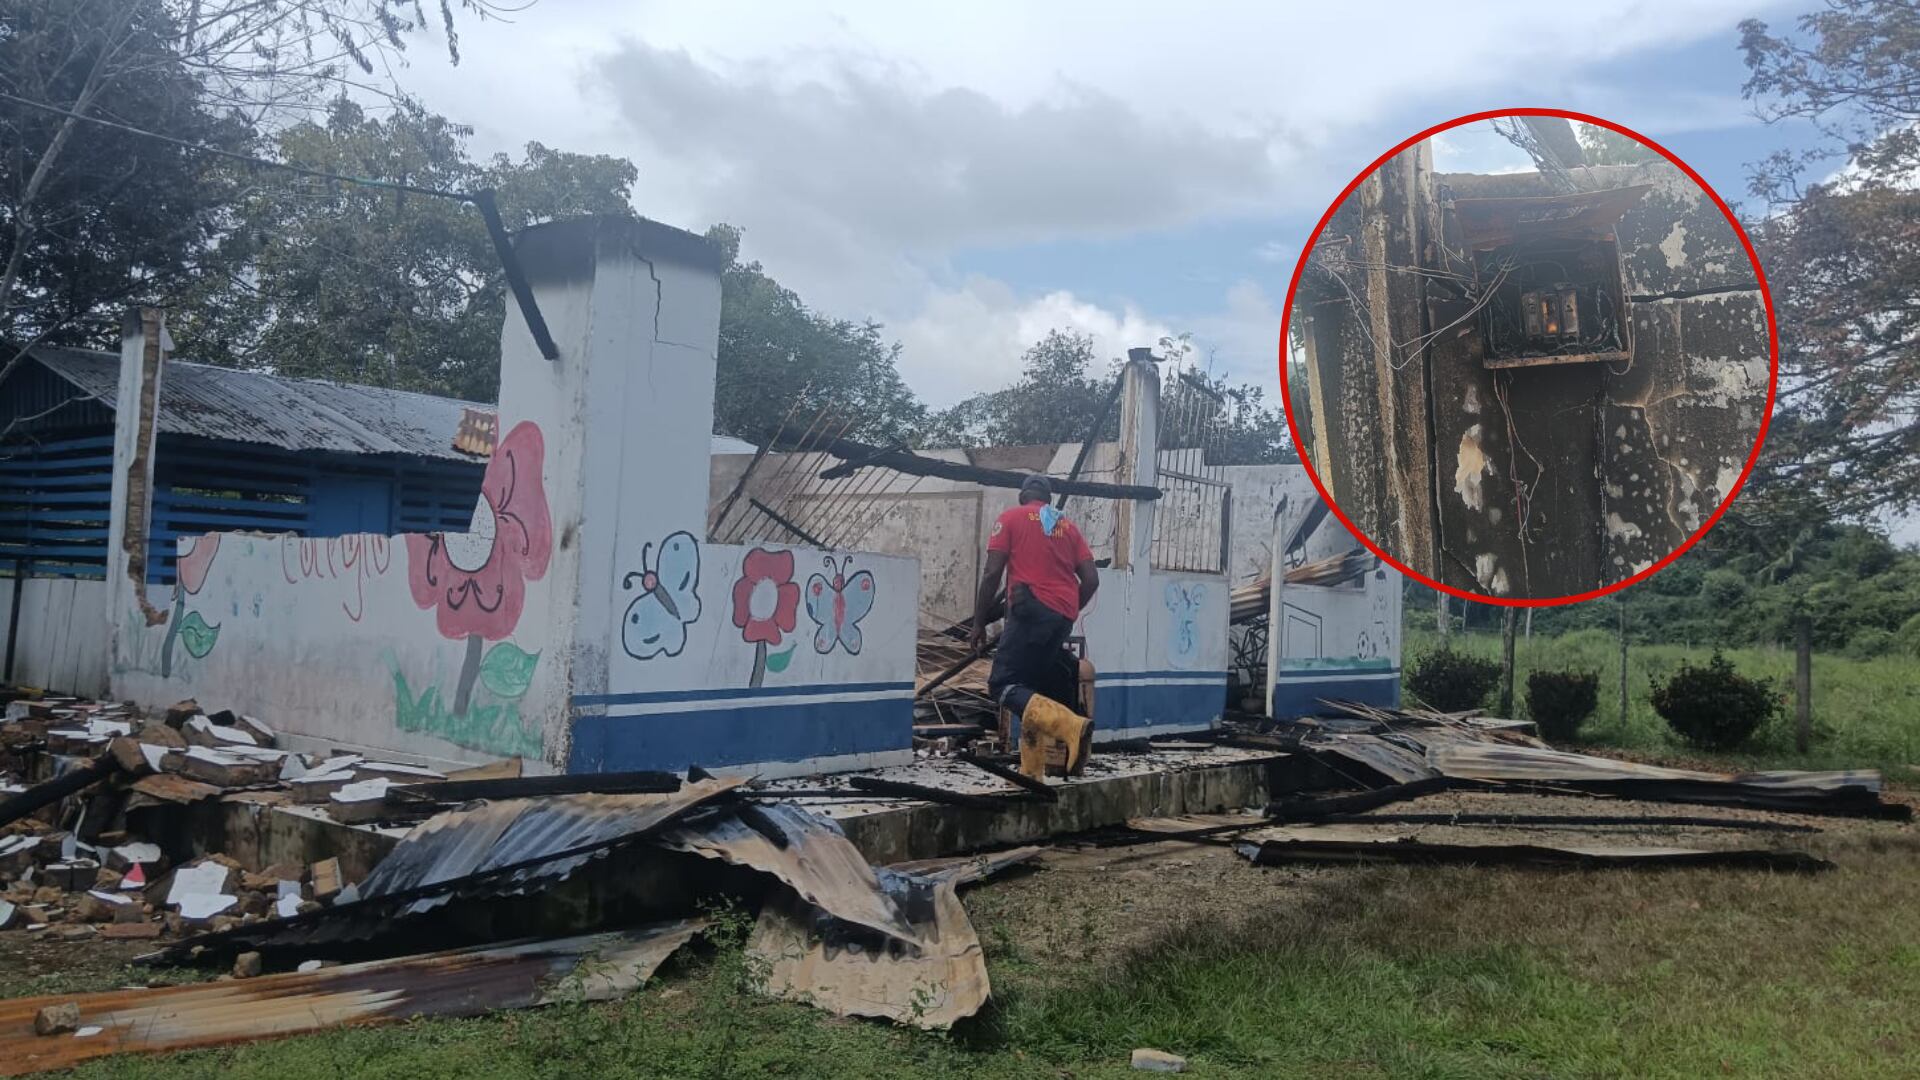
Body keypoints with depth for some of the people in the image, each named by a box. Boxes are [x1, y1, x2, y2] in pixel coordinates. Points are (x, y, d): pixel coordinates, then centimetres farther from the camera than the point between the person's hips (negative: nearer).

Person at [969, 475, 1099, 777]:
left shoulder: (1011, 518, 7)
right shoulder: (1068, 526, 21)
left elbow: (992, 573, -3)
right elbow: (1091, 580, 12)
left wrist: (978, 623, 2)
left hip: (1031, 610, -6)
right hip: (1063, 616, 6)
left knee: (1002, 685, -8)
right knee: (1029, 687, 14)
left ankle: (1071, 726, -28)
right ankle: (1031, 771, 8)